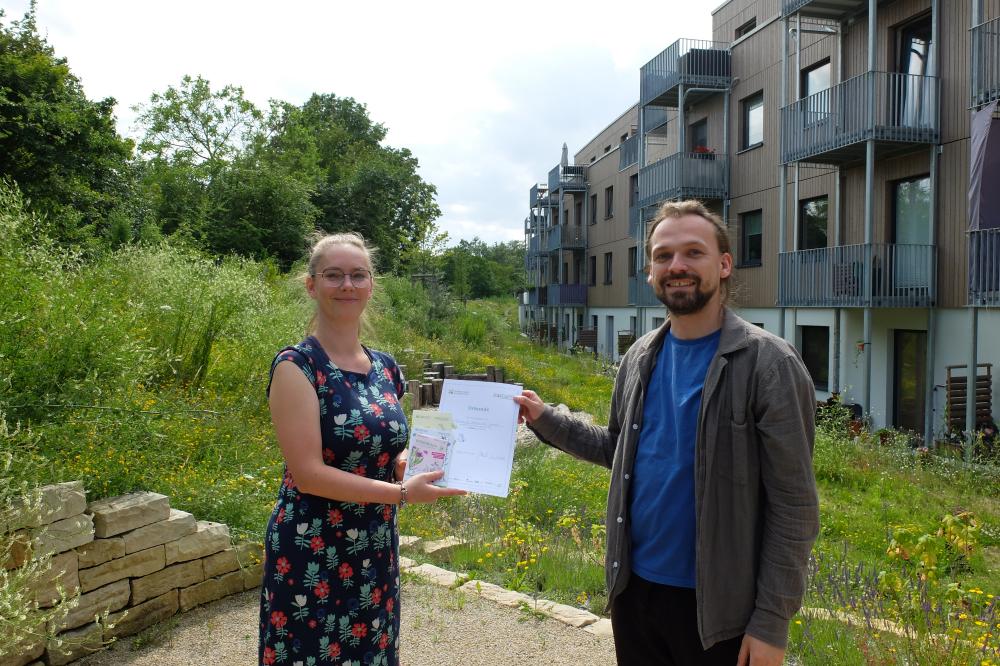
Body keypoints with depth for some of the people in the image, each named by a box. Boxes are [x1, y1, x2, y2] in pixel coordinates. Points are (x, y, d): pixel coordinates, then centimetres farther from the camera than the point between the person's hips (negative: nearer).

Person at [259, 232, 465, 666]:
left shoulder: (385, 368, 6)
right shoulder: (296, 365, -13)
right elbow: (308, 474, -19)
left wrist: (417, 463, -4)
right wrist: (403, 492, -21)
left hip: (376, 552, 6)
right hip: (312, 557, -6)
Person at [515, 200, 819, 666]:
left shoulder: (768, 364, -14)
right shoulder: (640, 358, 2)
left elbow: (793, 506, -13)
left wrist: (772, 621, -14)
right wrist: (545, 419, 4)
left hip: (717, 606, -5)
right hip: (633, 588, 5)